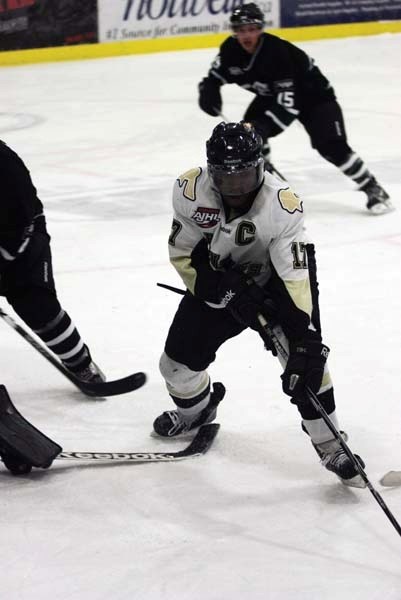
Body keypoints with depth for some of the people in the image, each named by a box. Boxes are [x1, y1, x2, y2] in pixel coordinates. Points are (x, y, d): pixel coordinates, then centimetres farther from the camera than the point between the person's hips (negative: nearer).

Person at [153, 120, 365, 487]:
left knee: (306, 357, -23)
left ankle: (329, 445, -9)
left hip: (275, 279, -3)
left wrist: (305, 339, -45)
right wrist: (227, 291, -27)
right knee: (178, 361, 3)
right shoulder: (190, 190, -26)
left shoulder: (282, 206, -34)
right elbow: (183, 253, -15)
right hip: (216, 280, 3)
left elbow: (295, 275, -37)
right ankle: (196, 410, 39)